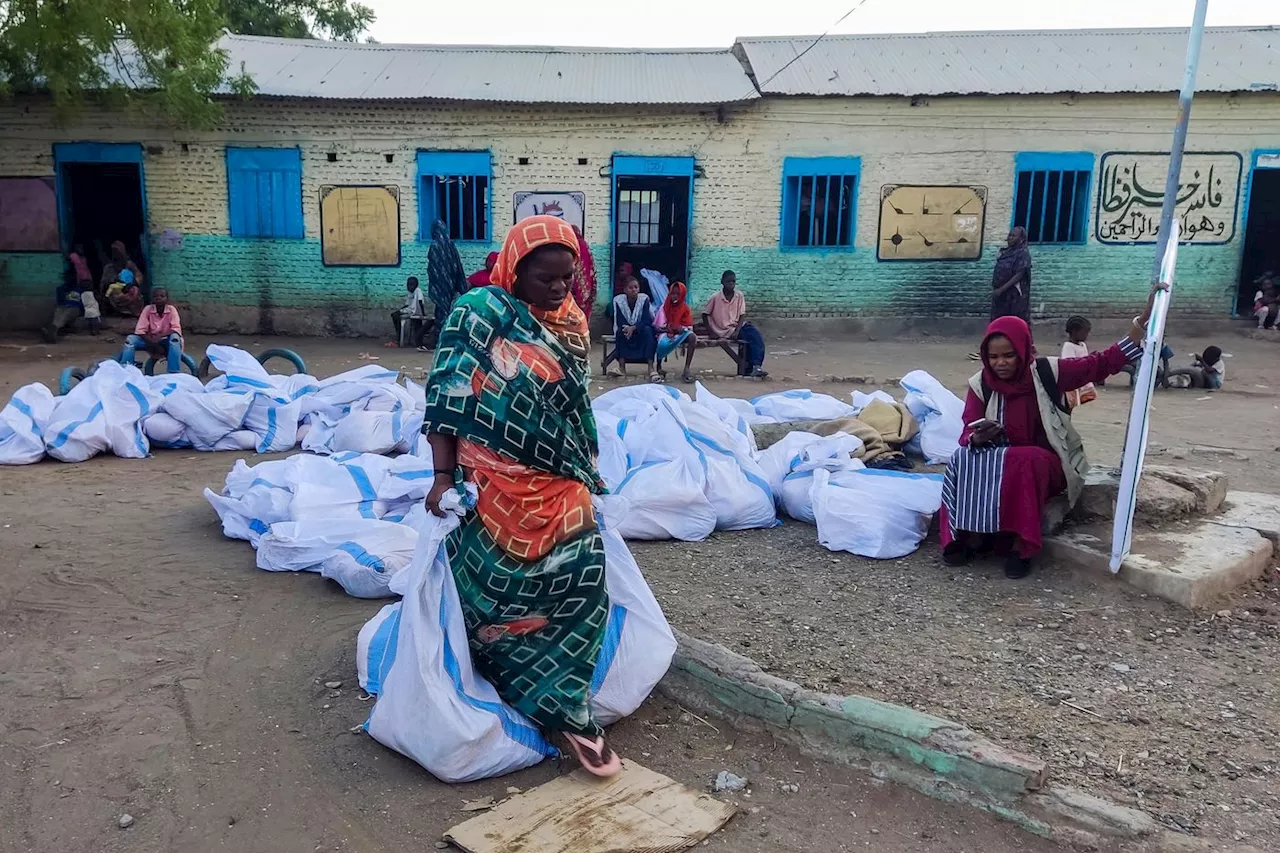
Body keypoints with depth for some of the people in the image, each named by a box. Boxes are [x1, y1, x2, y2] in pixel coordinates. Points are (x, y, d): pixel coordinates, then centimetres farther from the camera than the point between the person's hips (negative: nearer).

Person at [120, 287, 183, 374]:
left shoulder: (171, 309, -12)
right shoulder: (147, 309, -9)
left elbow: (176, 329, -21)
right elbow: (140, 331, -12)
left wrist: (160, 336, -35)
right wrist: (153, 344, -23)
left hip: (166, 341, -2)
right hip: (150, 340, 2)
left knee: (175, 337, -35)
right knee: (130, 339, -23)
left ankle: (174, 373, -37)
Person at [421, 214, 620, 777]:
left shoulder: (571, 323, 10)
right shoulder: (480, 314, -8)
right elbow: (446, 396, -12)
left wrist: (587, 474, 24)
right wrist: (443, 476, -17)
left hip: (560, 486, 5)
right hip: (496, 487, -5)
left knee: (581, 579, -4)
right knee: (498, 590, 2)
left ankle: (568, 707, 8)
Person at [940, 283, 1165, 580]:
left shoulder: (1047, 372, -6)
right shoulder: (980, 385, -2)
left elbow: (1103, 363, -8)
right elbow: (966, 436, -5)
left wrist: (1143, 320, -16)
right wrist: (978, 438, -30)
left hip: (1046, 462, -2)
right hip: (1000, 460, 2)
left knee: (1025, 462, -36)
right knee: (965, 459, -29)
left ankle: (1020, 544, -29)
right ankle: (973, 534, -23)